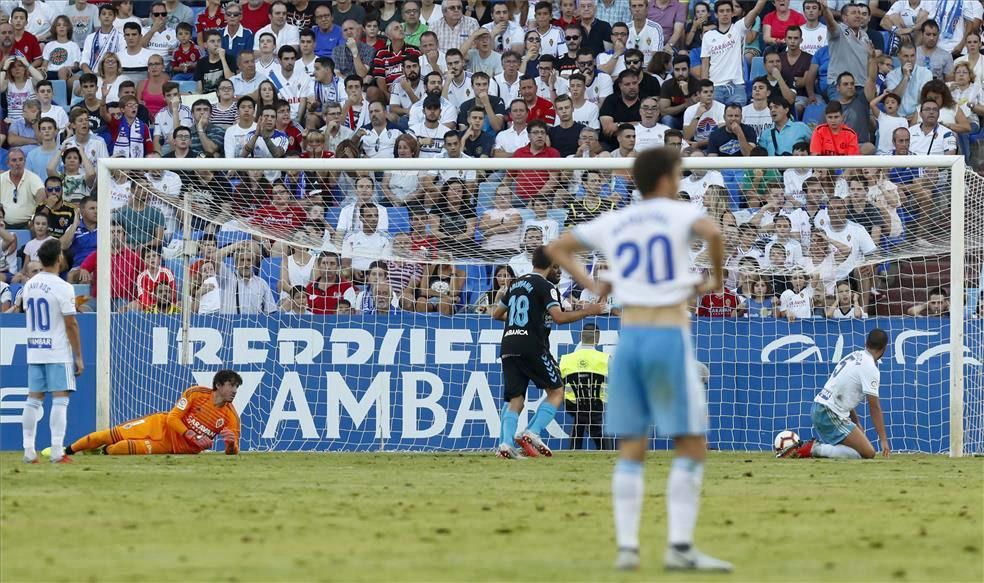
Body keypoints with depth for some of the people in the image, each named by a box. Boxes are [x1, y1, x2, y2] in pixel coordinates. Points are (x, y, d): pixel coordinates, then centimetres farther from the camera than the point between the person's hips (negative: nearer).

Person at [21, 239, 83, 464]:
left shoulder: (29, 285, 7)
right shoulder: (62, 287, -13)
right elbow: (70, 324, -13)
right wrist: (78, 357, -8)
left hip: (34, 351, 6)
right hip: (58, 352, -6)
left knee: (34, 399, 9)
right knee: (60, 400, -5)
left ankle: (29, 450, 8)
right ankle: (57, 452, -11)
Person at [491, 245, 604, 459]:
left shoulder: (516, 284, 19)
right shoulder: (545, 286, -4)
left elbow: (497, 313, 27)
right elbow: (558, 317, -16)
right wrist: (587, 312, -7)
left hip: (508, 346, 7)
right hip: (532, 347, -7)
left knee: (515, 399, 7)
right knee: (556, 390, 6)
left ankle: (506, 443, -13)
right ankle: (532, 433, -10)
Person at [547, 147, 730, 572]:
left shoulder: (613, 223, 14)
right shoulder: (679, 213, -1)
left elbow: (557, 248, 23)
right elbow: (712, 232, -22)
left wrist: (589, 284, 17)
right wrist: (717, 278, -7)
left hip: (629, 336, 5)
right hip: (670, 336, -5)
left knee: (631, 449, 9)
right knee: (691, 447, -1)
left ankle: (626, 546, 3)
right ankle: (680, 546, -9)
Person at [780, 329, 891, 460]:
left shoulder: (854, 355, 14)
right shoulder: (870, 368, -12)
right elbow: (874, 407, -14)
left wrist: (856, 424, 24)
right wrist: (883, 439, -13)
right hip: (830, 414, -9)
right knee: (868, 453, -14)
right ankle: (815, 449, -18)